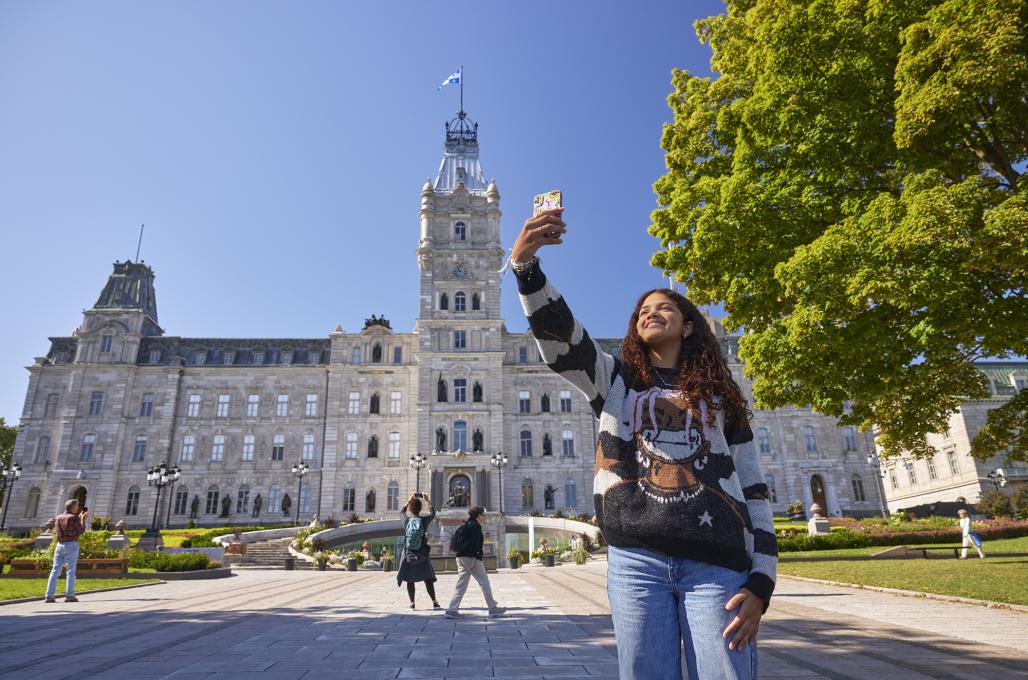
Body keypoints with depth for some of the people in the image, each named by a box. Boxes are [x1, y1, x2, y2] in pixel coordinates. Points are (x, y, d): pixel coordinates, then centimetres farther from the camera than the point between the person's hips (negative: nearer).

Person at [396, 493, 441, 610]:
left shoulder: (406, 520, -7)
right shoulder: (424, 521, -10)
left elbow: (402, 511, 16)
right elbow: (432, 512, 12)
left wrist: (410, 499, 24)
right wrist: (426, 500, 20)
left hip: (408, 555, 1)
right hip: (422, 555, 0)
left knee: (409, 580, 10)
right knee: (428, 579, 7)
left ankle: (412, 603, 11)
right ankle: (434, 603, 8)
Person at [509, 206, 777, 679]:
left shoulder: (720, 395, 15)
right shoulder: (614, 378, 13)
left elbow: (752, 489, 11)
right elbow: (556, 336, -6)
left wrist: (761, 583, 1)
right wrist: (525, 265, -23)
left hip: (717, 564, 1)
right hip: (635, 559, 0)